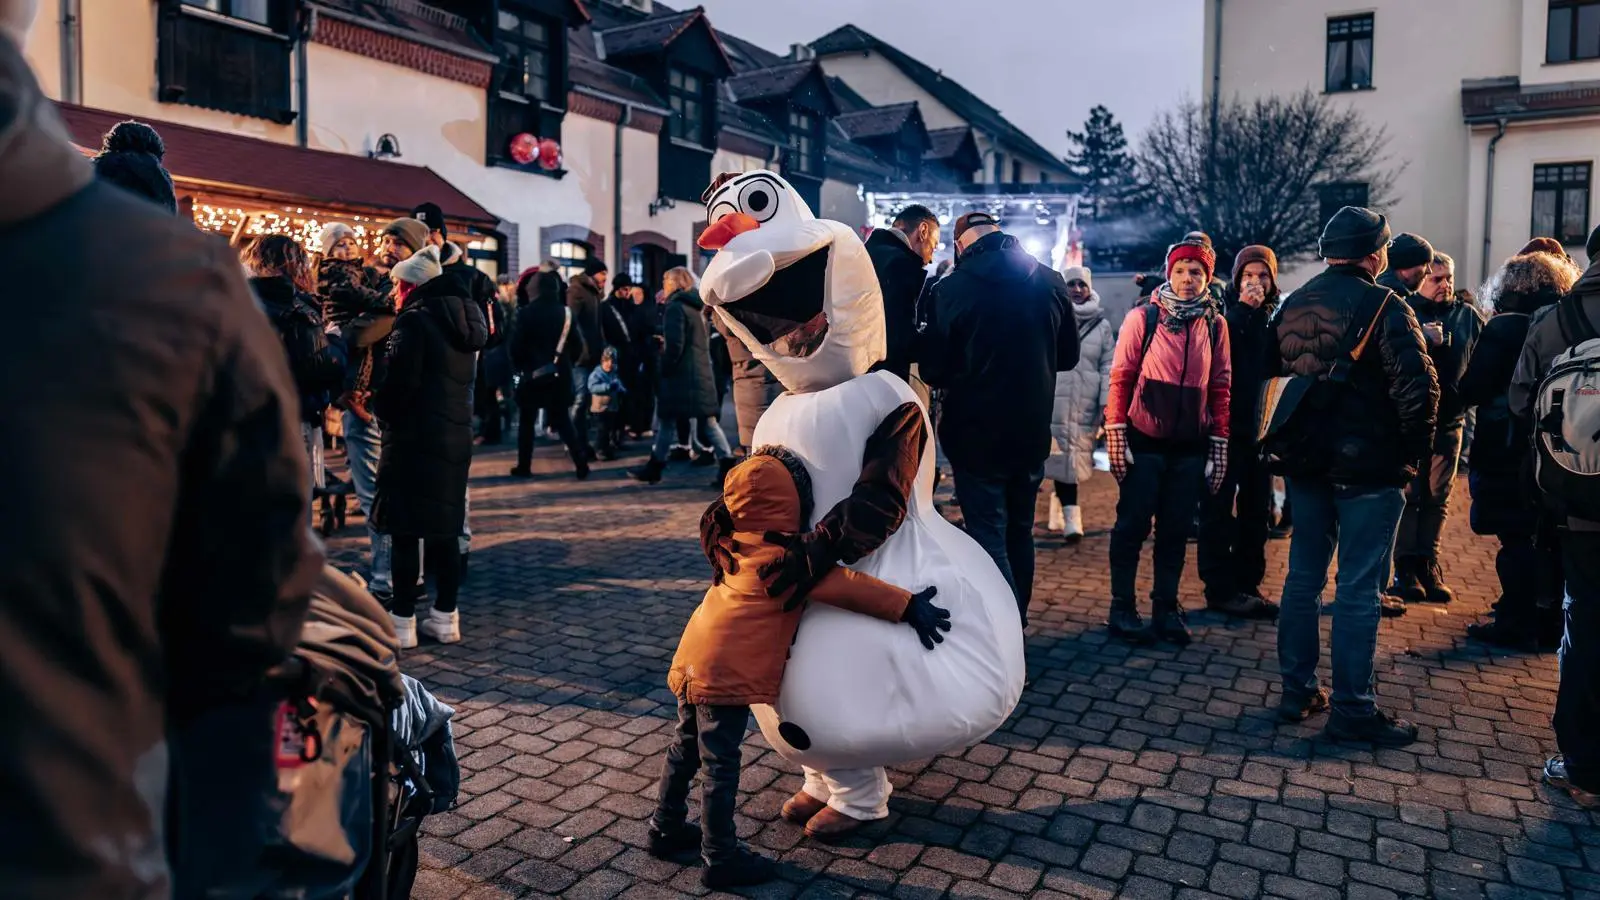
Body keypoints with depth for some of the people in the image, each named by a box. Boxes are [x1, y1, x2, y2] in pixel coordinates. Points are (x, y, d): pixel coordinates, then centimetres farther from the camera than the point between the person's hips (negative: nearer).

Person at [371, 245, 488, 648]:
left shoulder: (414, 321, -12)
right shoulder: (461, 321, 13)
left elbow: (399, 382, -17)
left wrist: (381, 410, 0)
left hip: (414, 437, -8)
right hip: (455, 435, 8)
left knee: (405, 531, -1)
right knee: (445, 529, 11)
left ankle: (403, 621, 4)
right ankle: (446, 616, 16)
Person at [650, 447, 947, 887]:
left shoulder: (738, 547, 12)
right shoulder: (788, 561, -11)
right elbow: (847, 586, -13)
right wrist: (909, 606, -11)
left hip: (691, 661, 9)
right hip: (727, 673, -9)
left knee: (685, 748, 22)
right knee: (721, 766, 1)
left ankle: (666, 830, 37)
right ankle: (721, 859, 12)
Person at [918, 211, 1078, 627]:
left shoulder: (950, 290, -14)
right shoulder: (1051, 283, -2)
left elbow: (932, 370, -7)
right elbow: (1067, 357, 10)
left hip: (975, 435, -4)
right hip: (1032, 434, 5)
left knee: (989, 538, 2)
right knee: (1019, 532, 19)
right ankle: (1016, 622, 32)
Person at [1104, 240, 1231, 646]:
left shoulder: (1215, 325, 6)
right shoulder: (1142, 318, -4)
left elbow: (1220, 388, 9)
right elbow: (1120, 377, -4)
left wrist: (1219, 445, 6)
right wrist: (1116, 435, -9)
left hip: (1191, 446, 3)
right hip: (1143, 441, -3)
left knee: (1176, 529, 9)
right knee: (1132, 525, 2)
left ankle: (1166, 607, 21)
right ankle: (1122, 608, 13)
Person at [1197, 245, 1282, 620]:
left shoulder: (1272, 316, 12)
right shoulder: (1222, 311, -5)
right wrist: (1244, 309, -21)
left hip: (1259, 425, 7)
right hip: (1225, 424, -7)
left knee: (1257, 508, 10)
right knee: (1219, 508, -2)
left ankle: (1248, 584, 20)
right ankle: (1220, 589, 4)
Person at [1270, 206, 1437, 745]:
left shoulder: (1292, 306, 8)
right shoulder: (1383, 307, -12)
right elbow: (1418, 387, -19)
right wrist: (1412, 452, -6)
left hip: (1304, 462, 6)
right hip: (1368, 468, -6)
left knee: (1304, 576, 14)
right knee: (1358, 589, 0)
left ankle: (1297, 691, 21)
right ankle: (1352, 710, 7)